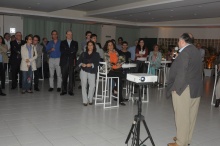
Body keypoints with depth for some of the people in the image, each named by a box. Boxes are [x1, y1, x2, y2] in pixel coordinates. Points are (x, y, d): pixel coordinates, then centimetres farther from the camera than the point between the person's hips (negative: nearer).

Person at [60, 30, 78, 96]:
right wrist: (71, 51, -7)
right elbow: (62, 51, -3)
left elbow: (75, 51, -2)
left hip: (71, 62, 0)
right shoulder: (62, 42, 12)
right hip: (64, 62, 1)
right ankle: (64, 90, 11)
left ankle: (70, 91, 4)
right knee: (64, 77, 3)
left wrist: (66, 51, -7)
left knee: (71, 77, -2)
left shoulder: (75, 43, 13)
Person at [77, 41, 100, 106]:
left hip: (92, 72, -1)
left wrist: (91, 64, -19)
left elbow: (97, 63, -2)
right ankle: (85, 101, 3)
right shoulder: (83, 54, 16)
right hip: (83, 71, 2)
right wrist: (82, 64, -10)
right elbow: (78, 62, 11)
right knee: (84, 85, -5)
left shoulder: (96, 54, 9)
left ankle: (90, 99, 5)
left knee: (92, 85, -15)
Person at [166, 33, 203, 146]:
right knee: (191, 115, 15)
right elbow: (197, 71, 15)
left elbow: (181, 73, -20)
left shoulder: (185, 52, -16)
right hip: (196, 89, 9)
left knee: (182, 116, 0)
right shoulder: (196, 51, 12)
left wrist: (175, 88, -13)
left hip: (184, 89, -9)